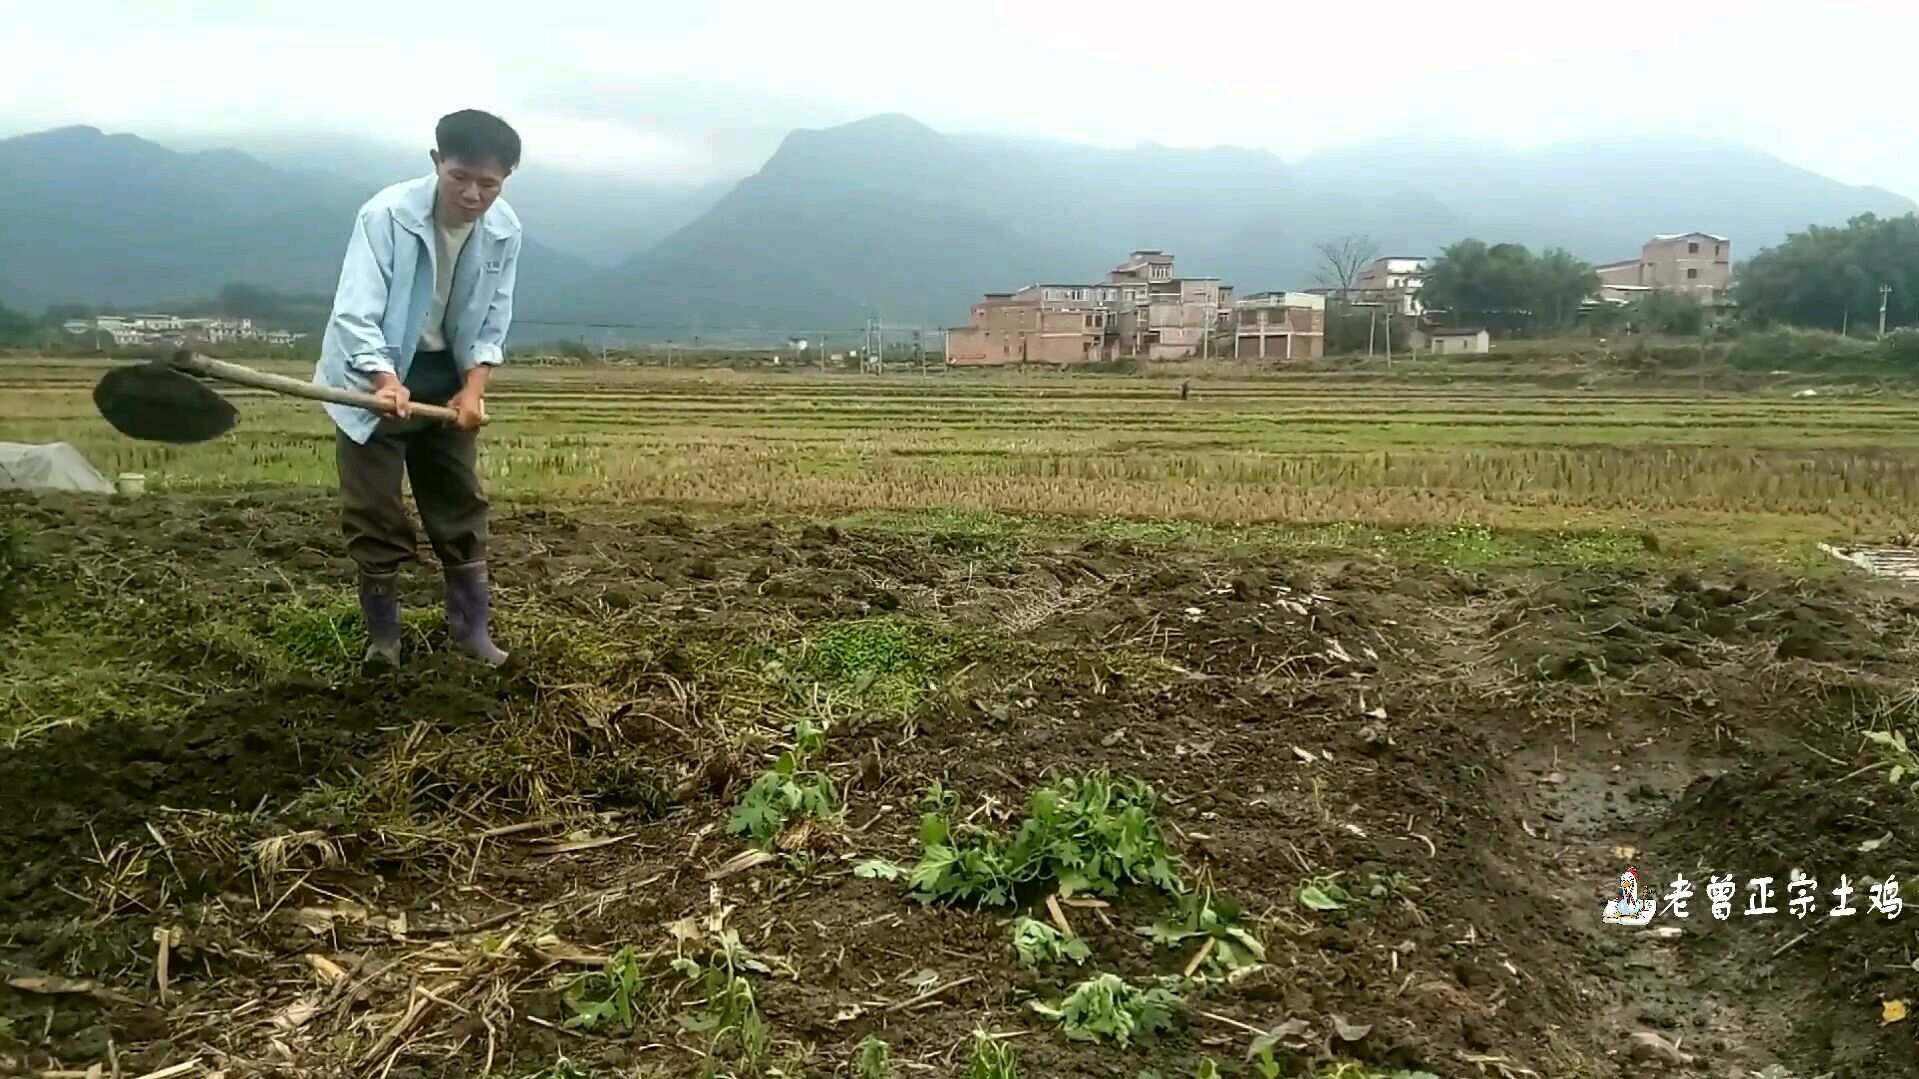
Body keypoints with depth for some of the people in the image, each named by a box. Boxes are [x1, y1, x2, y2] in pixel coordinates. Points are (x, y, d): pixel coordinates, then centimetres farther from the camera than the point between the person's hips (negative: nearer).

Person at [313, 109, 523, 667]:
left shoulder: (505, 230, -12)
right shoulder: (386, 213, -25)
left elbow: (493, 321, -4)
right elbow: (355, 313, -29)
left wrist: (474, 388, -18)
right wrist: (385, 380, -44)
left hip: (447, 377, 4)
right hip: (374, 378, -4)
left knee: (462, 505, 9)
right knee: (374, 515, 1)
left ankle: (472, 628, 20)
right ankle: (383, 636, 15)